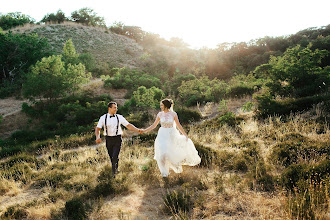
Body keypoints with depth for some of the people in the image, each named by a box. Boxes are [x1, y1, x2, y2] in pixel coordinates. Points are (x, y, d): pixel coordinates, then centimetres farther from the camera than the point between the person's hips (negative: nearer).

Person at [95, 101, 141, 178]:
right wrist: (98, 137, -17)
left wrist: (137, 130, -13)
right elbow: (97, 128, 0)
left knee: (115, 157, -12)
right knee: (111, 157, 10)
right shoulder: (103, 118, 0)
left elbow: (128, 125, -1)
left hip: (117, 139, -1)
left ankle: (114, 171, 13)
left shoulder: (119, 117, 0)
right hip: (108, 139, 1)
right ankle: (115, 170, 35)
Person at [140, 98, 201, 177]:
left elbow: (178, 125, -1)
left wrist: (185, 135, -2)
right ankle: (165, 171, 12)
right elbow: (154, 125, 2)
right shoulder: (160, 114, -4)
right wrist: (144, 130, -7)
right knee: (163, 153, -8)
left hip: (172, 135, 0)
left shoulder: (173, 114, -8)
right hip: (163, 135, 0)